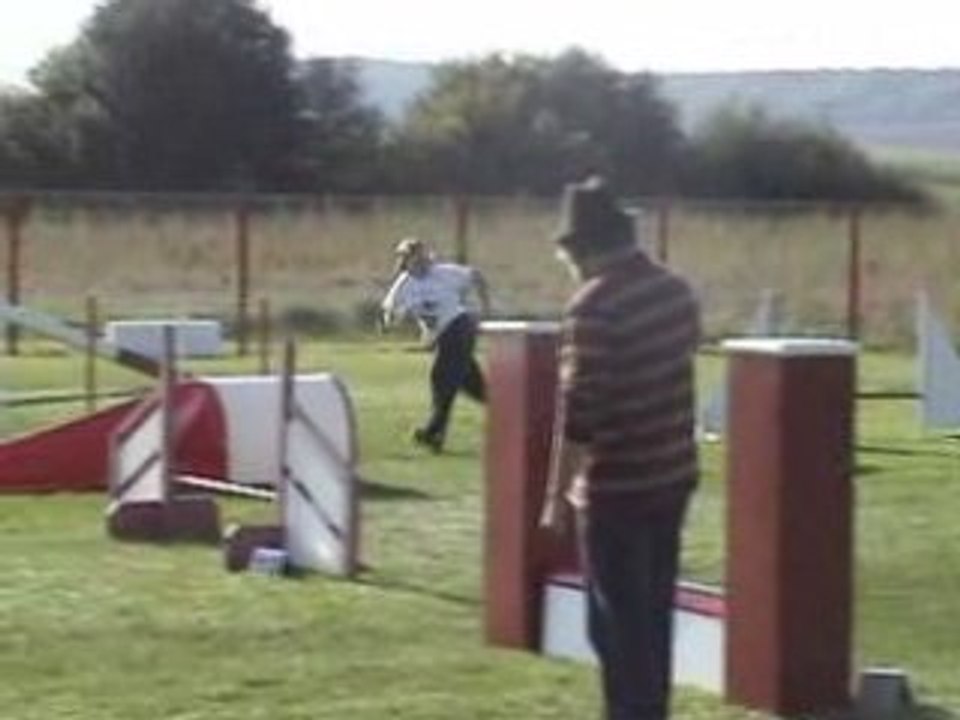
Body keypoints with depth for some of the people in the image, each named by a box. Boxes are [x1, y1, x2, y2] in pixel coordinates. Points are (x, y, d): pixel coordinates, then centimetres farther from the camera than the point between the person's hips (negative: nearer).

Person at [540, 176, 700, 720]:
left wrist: (558, 493, -13)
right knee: (653, 616, 17)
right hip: (674, 476, 8)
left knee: (618, 623, 0)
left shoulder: (594, 307, -19)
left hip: (617, 489, -8)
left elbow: (578, 410, -20)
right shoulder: (677, 290, 5)